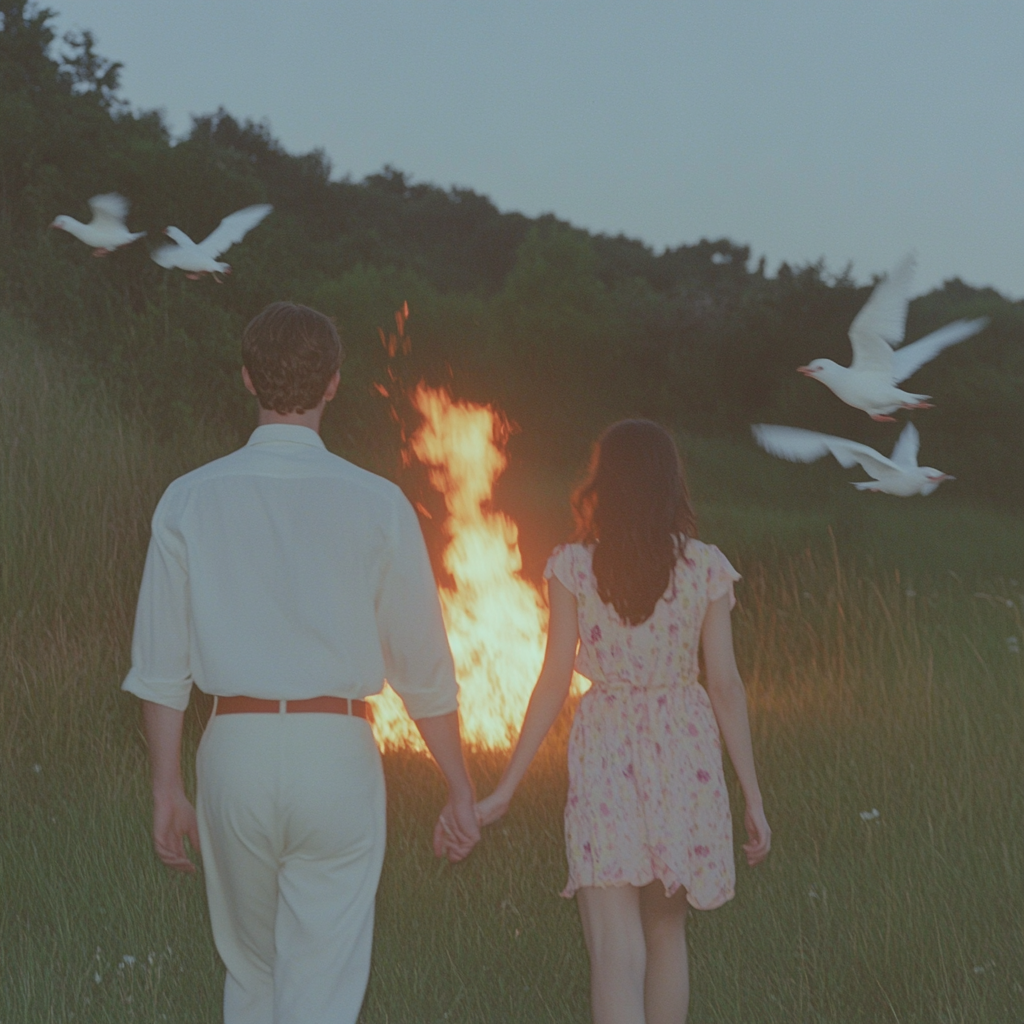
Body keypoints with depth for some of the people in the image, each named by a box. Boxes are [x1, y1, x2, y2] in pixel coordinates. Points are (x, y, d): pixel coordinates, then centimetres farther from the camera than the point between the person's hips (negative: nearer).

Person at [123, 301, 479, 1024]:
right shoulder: (377, 505, -4)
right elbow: (424, 668, -1)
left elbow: (161, 664, 2)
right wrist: (460, 791, 8)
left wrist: (168, 788, 10)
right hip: (337, 753, -2)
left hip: (235, 748, 2)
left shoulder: (190, 501, 1)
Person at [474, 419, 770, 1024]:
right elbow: (726, 685, -2)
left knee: (615, 950, -6)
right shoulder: (705, 566, -1)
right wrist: (753, 794, 4)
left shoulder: (573, 567, -4)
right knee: (667, 931, 20)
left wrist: (506, 788, 3)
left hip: (604, 753, -2)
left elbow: (554, 685, -4)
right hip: (685, 751, 2)